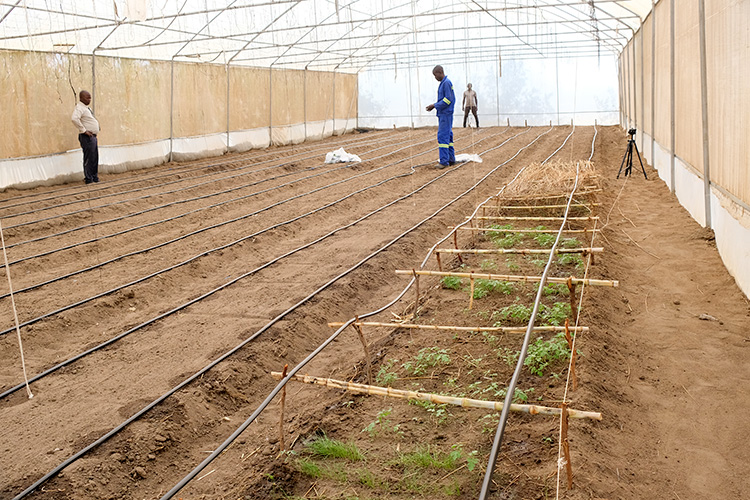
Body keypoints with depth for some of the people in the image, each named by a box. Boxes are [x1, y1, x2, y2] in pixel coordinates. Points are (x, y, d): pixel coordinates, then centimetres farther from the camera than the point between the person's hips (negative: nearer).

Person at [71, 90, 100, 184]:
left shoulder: (87, 108, 17)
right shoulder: (79, 108, -13)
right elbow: (74, 118, -31)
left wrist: (97, 126, 18)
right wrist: (83, 130, -25)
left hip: (93, 136, 10)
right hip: (87, 137, -10)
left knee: (95, 158, 13)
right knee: (89, 158, -6)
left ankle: (95, 177, 22)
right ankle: (88, 179, 0)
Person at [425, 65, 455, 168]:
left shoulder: (446, 83, -14)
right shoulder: (443, 83, 17)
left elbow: (448, 100, -19)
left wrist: (435, 106, -14)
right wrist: (434, 105, 11)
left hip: (445, 114, -10)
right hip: (443, 114, 10)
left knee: (442, 136, -12)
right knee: (448, 136, 11)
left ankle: (444, 161, -13)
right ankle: (451, 159, 15)